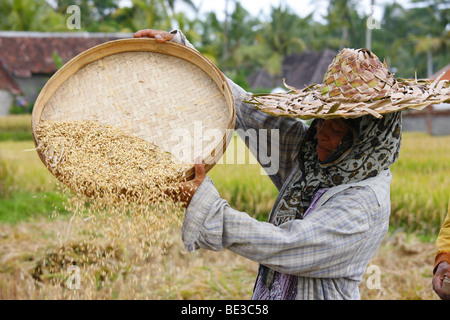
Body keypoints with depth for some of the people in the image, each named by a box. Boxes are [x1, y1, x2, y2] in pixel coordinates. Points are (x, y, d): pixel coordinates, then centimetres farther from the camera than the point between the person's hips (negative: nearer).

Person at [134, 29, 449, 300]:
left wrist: (208, 208, -23)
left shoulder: (366, 202, -19)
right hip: (268, 292, 7)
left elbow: (285, 246, -24)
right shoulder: (306, 152, 3)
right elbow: (243, 107, 5)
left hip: (318, 294, -6)